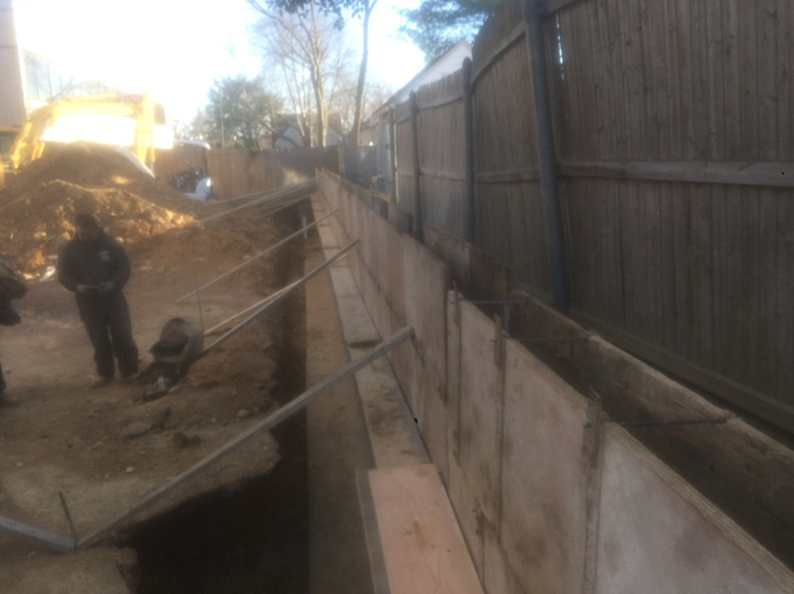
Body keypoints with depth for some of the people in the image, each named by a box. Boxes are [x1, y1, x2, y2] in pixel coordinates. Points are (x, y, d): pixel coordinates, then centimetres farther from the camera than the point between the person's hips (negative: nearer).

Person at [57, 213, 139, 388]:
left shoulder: (111, 244, -6)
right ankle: (105, 373, 22)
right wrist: (77, 286, -19)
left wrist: (114, 283, -22)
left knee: (123, 335, -1)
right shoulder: (69, 249, -3)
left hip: (113, 298, -1)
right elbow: (63, 275, 1)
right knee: (99, 340, 9)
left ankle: (129, 372, 12)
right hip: (88, 302, 1)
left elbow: (125, 268, -3)